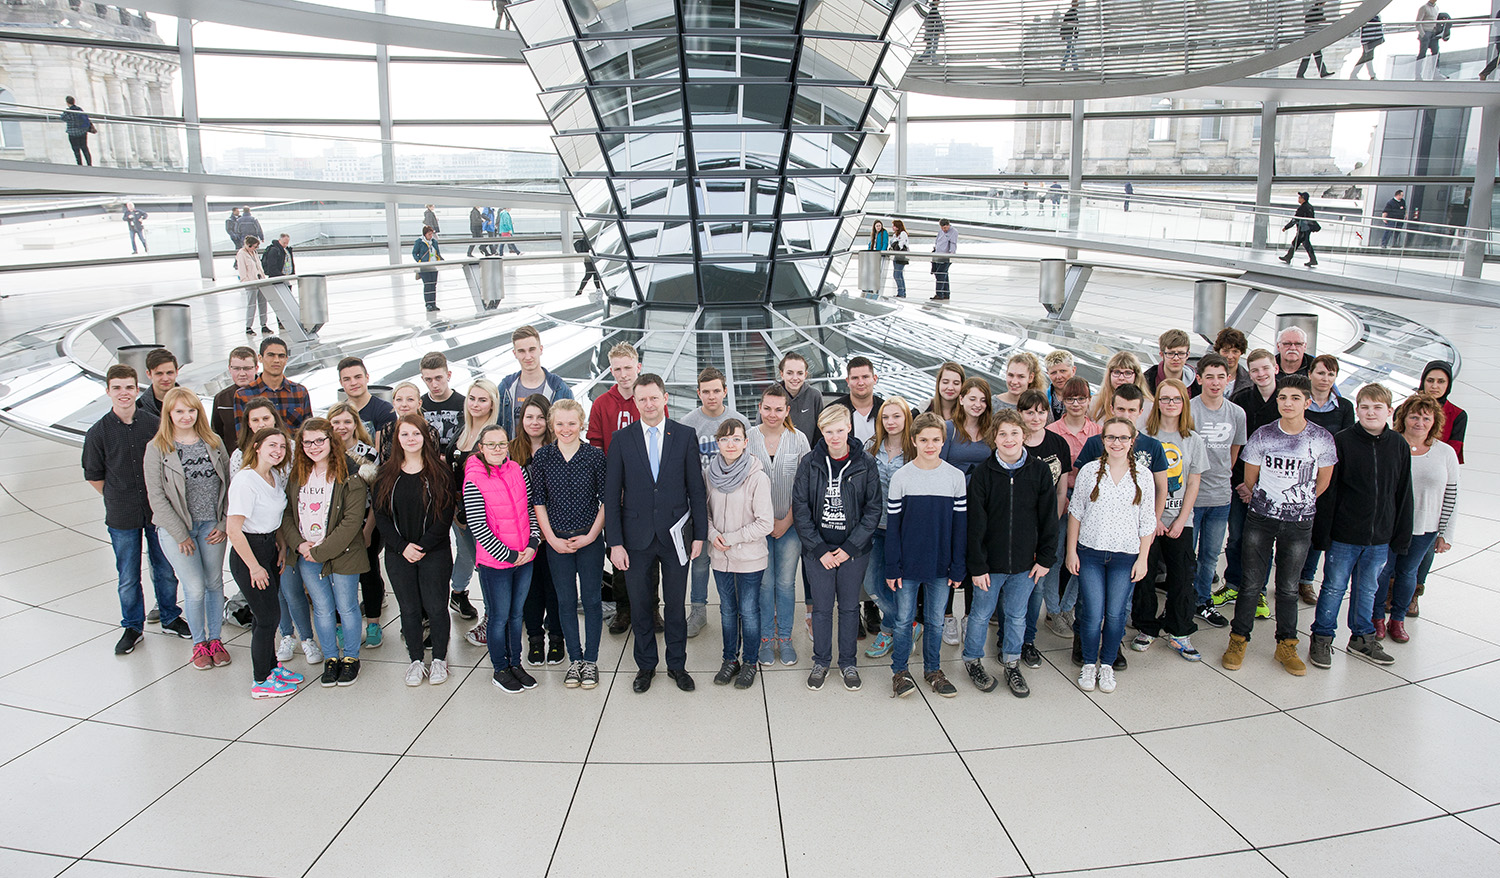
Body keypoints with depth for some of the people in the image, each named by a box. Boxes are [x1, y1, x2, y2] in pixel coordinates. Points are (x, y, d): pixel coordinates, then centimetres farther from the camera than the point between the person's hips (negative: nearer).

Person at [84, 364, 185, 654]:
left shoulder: (154, 424, -4)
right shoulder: (98, 432, -7)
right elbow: (94, 476, 3)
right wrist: (118, 500, 4)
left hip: (158, 511, 1)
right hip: (122, 518, -1)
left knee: (166, 570, 12)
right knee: (128, 578, 10)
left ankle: (170, 618, 32)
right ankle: (133, 627, 28)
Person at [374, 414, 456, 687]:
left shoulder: (439, 472, -3)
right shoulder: (387, 473, 4)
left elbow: (445, 515, -7)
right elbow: (380, 514, 0)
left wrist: (423, 545, -14)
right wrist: (402, 546, -10)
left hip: (435, 553, -2)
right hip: (398, 554, 2)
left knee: (436, 607, 2)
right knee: (409, 609, 9)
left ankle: (439, 658, 19)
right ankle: (416, 660, 23)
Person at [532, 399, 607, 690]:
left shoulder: (595, 455, -5)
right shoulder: (542, 456, -2)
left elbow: (606, 500, -2)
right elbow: (538, 501, 0)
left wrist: (591, 535, -8)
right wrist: (552, 538, -6)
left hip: (590, 539, -1)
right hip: (557, 541, 1)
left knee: (591, 599, 5)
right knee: (566, 601, 9)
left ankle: (591, 660, 17)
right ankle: (574, 659, 21)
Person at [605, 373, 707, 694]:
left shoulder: (685, 436, 0)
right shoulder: (621, 439, -1)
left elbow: (696, 489, 2)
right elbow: (612, 495, -1)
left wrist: (699, 534, -1)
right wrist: (615, 542, -6)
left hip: (675, 535, 0)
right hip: (637, 536, 0)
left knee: (675, 604, 10)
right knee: (640, 605, 10)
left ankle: (677, 664, 27)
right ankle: (645, 665, 28)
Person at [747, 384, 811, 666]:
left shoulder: (798, 439, -2)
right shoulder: (748, 438, -3)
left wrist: (787, 521, -6)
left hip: (789, 524, 0)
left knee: (786, 582, 6)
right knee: (764, 582, 5)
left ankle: (785, 638, 20)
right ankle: (766, 639, 19)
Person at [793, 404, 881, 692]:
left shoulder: (865, 464, -4)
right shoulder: (809, 464, -4)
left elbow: (873, 509, -3)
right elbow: (800, 509, -3)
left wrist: (850, 547, -9)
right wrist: (819, 549, -9)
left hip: (853, 550, 0)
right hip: (818, 550, 0)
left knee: (849, 607, 11)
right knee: (821, 608, 8)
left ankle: (848, 663, 26)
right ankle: (821, 662, 24)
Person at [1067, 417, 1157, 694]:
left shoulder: (1143, 476, 0)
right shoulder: (1089, 471, -1)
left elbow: (1147, 522, 4)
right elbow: (1076, 512, 3)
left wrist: (1143, 558, 1)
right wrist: (1071, 551, 1)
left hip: (1125, 555, 1)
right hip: (1090, 551, -1)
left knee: (1115, 613, 4)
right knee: (1092, 613, -2)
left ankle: (1107, 665, 23)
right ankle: (1089, 664, 18)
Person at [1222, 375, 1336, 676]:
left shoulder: (1322, 438, -4)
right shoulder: (1262, 436, -5)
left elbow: (1322, 482, 9)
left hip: (1299, 523, 0)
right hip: (1260, 519, 0)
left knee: (1288, 587, 9)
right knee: (1251, 583, 2)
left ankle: (1286, 646, 22)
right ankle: (1238, 640, 16)